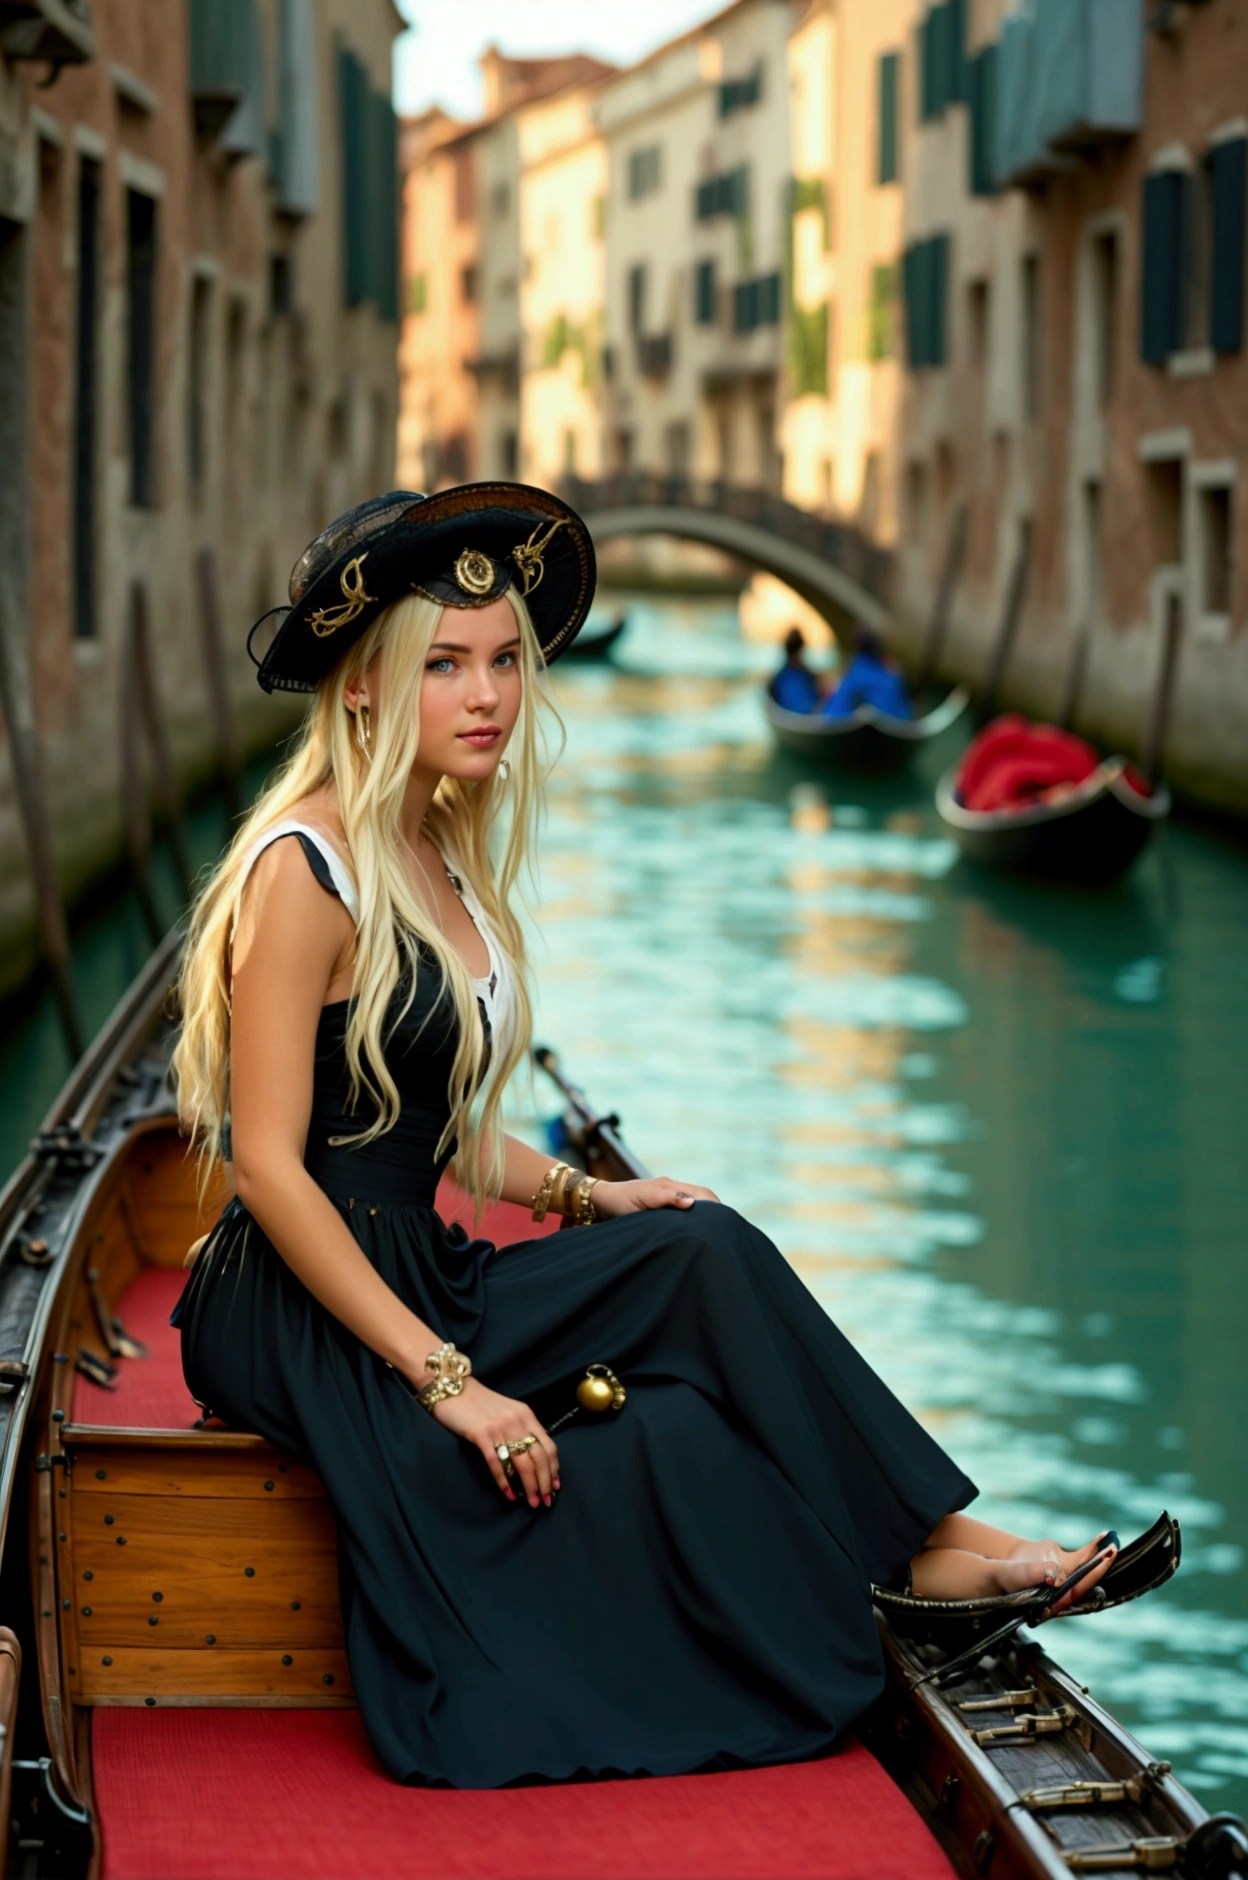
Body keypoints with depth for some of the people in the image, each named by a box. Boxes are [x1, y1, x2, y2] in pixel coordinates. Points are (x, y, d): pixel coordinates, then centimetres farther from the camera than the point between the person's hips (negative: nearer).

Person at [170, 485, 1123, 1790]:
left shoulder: (440, 854, 12)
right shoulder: (307, 866, -16)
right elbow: (271, 1165, -20)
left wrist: (581, 1194, 2)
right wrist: (442, 1376, -23)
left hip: (418, 1277, 8)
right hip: (299, 1326, -8)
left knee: (704, 1251, -12)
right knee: (672, 1443, -18)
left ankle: (928, 1539, -11)